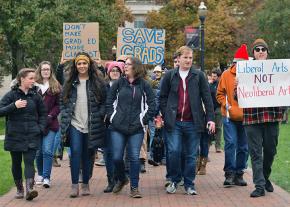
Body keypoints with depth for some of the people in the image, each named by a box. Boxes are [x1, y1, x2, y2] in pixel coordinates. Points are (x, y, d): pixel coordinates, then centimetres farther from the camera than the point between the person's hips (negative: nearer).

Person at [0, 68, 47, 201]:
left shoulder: (35, 95, 5)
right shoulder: (11, 95, -2)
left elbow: (43, 114, 16)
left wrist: (41, 128, 2)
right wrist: (14, 106, -21)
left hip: (32, 136, 0)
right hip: (14, 136, 0)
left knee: (29, 161, -12)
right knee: (16, 163, 8)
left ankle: (29, 189, -23)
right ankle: (19, 189, 22)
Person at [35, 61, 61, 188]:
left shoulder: (56, 86, 7)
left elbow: (58, 105, 4)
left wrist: (50, 116, -9)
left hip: (50, 124, -1)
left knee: (47, 151, -9)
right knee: (38, 151, 7)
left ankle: (46, 177, -7)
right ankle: (40, 174, 24)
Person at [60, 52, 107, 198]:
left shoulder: (97, 82, 3)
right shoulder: (70, 82, 9)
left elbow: (104, 102, 4)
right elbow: (62, 101, 13)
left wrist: (99, 116, -7)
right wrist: (65, 116, 2)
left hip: (91, 125, 0)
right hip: (74, 123, 0)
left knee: (87, 155, 6)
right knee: (75, 152, -13)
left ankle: (85, 184, 18)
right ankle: (74, 185, -9)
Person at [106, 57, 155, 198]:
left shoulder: (144, 85, 3)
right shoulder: (119, 83, 7)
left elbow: (151, 105, 4)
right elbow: (109, 102, 11)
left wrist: (144, 120, -3)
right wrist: (111, 117, 2)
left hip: (136, 129, -2)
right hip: (117, 128, 2)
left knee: (134, 157, -3)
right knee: (117, 157, 1)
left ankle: (134, 187, 7)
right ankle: (121, 179, 28)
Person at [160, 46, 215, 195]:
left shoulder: (199, 76, 5)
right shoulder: (169, 76, 6)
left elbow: (207, 98, 4)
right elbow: (163, 97, 11)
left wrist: (210, 118, -3)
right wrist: (165, 115, 0)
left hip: (193, 122, 0)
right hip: (174, 122, 0)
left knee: (191, 155, 5)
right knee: (174, 151, -8)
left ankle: (189, 184, 15)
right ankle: (174, 180, 11)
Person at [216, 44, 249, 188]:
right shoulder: (226, 75, 3)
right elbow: (220, 94, 8)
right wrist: (226, 105, -7)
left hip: (245, 116, 2)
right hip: (230, 116, -2)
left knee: (243, 147, 6)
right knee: (231, 144, -8)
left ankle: (239, 174, 16)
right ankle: (229, 174, -2)